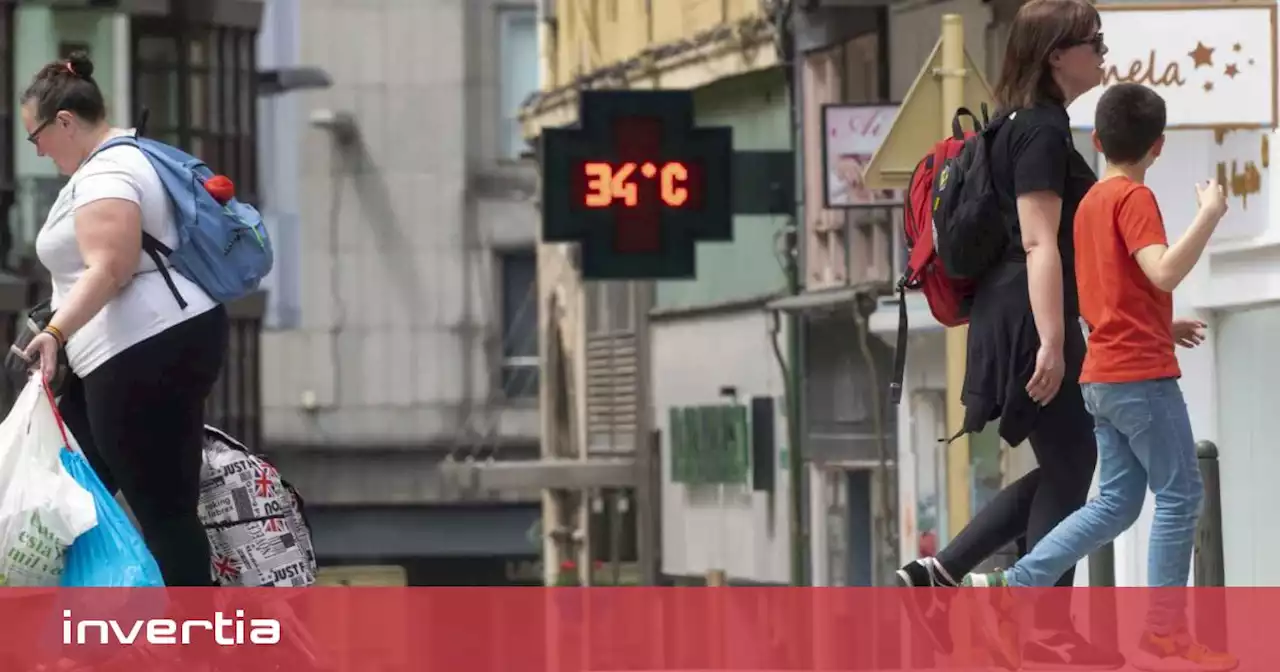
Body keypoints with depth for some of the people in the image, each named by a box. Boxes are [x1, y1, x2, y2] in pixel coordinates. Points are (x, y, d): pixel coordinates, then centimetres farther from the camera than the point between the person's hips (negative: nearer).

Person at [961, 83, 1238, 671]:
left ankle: (1013, 586, 2)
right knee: (1181, 495, -3)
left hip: (1102, 375, 9)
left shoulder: (1090, 203, 15)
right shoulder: (1135, 199, -11)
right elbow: (1164, 272, -26)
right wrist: (1210, 214, -19)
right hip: (1141, 374, -9)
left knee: (1117, 500, 10)